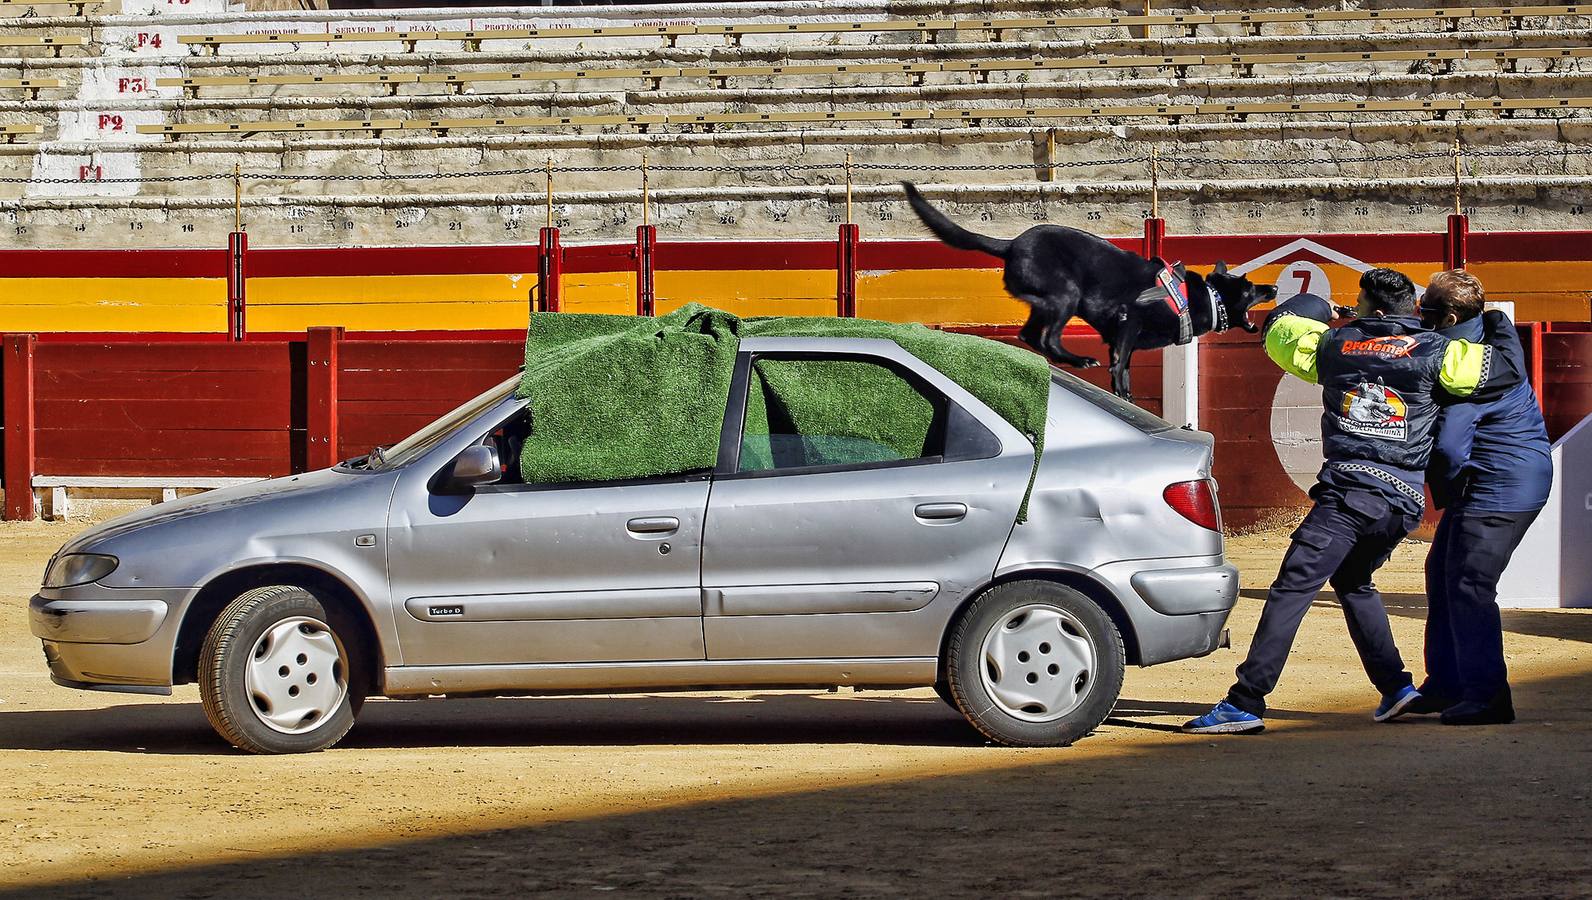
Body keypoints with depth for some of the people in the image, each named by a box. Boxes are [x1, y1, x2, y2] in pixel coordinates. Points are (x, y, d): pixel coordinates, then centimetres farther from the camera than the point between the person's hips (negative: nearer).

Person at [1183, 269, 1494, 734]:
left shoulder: (1333, 344, 11)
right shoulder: (1433, 352, 7)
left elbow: (1279, 329, 28)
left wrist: (1318, 306, 46)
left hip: (1350, 490, -4)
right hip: (1405, 499, 4)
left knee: (1292, 588, -8)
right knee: (1353, 582, 28)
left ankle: (1245, 703, -16)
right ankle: (1396, 686, 20)